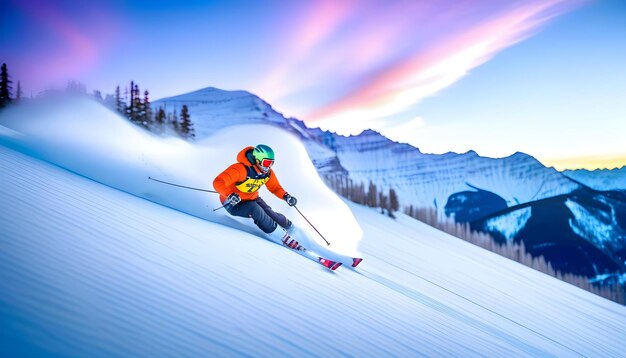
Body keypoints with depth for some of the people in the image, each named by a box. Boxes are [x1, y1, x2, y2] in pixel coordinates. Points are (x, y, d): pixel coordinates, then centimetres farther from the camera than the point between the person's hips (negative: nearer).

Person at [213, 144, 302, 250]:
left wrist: (286, 196, -16)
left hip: (252, 199, 6)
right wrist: (230, 195, -51)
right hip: (233, 203, -6)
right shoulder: (241, 169, -32)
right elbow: (218, 183, -34)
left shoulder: (268, 172, -10)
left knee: (270, 215, -18)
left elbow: (275, 188, 4)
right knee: (254, 208, -33)